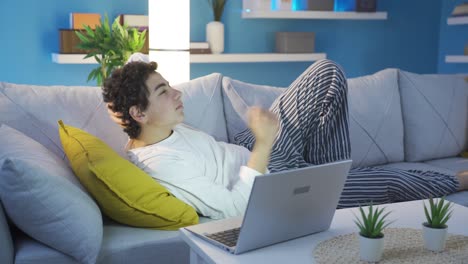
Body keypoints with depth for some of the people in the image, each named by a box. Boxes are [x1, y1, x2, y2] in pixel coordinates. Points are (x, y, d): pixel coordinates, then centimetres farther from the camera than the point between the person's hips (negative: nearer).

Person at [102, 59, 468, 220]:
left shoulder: (161, 127, -6)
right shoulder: (160, 167, -32)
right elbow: (234, 209, -32)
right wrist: (262, 146, -34)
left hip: (251, 153, 9)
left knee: (328, 73, 3)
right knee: (393, 182, -3)